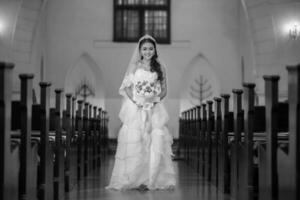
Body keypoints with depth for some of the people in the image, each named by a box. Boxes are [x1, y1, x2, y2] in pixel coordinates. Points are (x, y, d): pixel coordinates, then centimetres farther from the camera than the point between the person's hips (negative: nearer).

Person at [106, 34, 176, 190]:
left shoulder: (160, 67, 9)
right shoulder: (134, 66, 7)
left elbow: (164, 90, 10)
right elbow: (126, 87, 4)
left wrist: (155, 98, -8)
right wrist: (135, 100, -10)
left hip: (154, 109, 1)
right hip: (136, 109, -1)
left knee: (156, 142, -8)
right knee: (135, 143, -8)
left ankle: (153, 179, -1)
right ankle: (135, 179, -2)